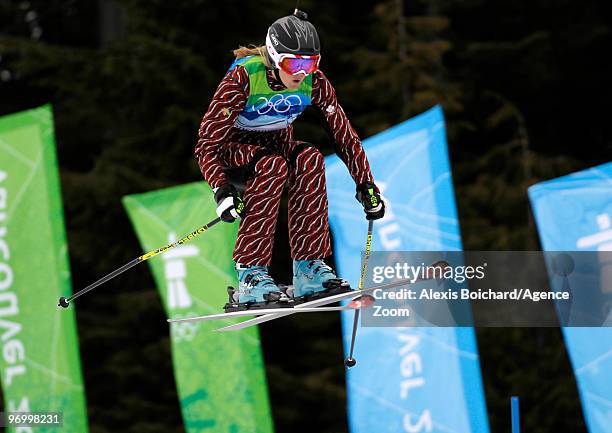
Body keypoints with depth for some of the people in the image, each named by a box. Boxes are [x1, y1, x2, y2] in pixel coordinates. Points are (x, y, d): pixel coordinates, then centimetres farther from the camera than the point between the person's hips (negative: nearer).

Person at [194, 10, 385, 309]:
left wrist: (366, 186, -12)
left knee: (310, 159, -30)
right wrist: (222, 190, -42)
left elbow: (344, 136, -7)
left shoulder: (313, 82, -17)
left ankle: (309, 267, -25)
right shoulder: (244, 77, -29)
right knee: (274, 165, -36)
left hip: (278, 142, 4)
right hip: (234, 144, -4)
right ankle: (250, 274, -34)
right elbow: (206, 144, -29)